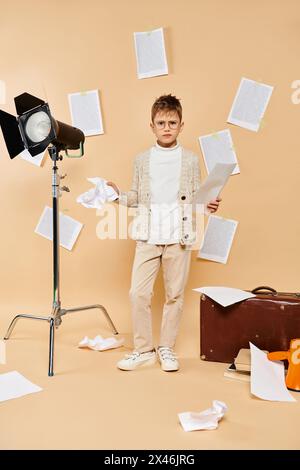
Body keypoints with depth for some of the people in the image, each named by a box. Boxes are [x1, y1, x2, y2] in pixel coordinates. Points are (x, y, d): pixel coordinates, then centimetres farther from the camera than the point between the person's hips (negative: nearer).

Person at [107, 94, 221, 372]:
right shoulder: (142, 160, 9)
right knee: (138, 293, -2)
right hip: (148, 236, 1)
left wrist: (209, 205, -12)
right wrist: (118, 195, -7)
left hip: (179, 236, 0)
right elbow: (136, 197, 11)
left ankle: (166, 348, 23)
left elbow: (196, 197, 7)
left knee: (175, 294, 7)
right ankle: (143, 350, 15)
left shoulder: (190, 160, 6)